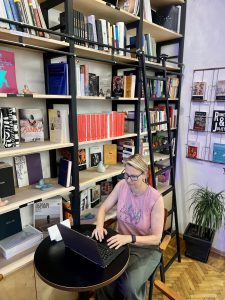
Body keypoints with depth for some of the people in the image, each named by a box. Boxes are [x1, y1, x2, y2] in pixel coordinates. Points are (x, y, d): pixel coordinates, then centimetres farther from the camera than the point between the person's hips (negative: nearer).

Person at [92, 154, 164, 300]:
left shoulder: (156, 199, -23)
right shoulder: (122, 185, -10)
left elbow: (156, 238, -20)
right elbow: (103, 208, 0)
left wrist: (130, 238, -34)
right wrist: (100, 226, -20)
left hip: (146, 249, -3)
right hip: (122, 243, 3)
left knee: (129, 285, -25)